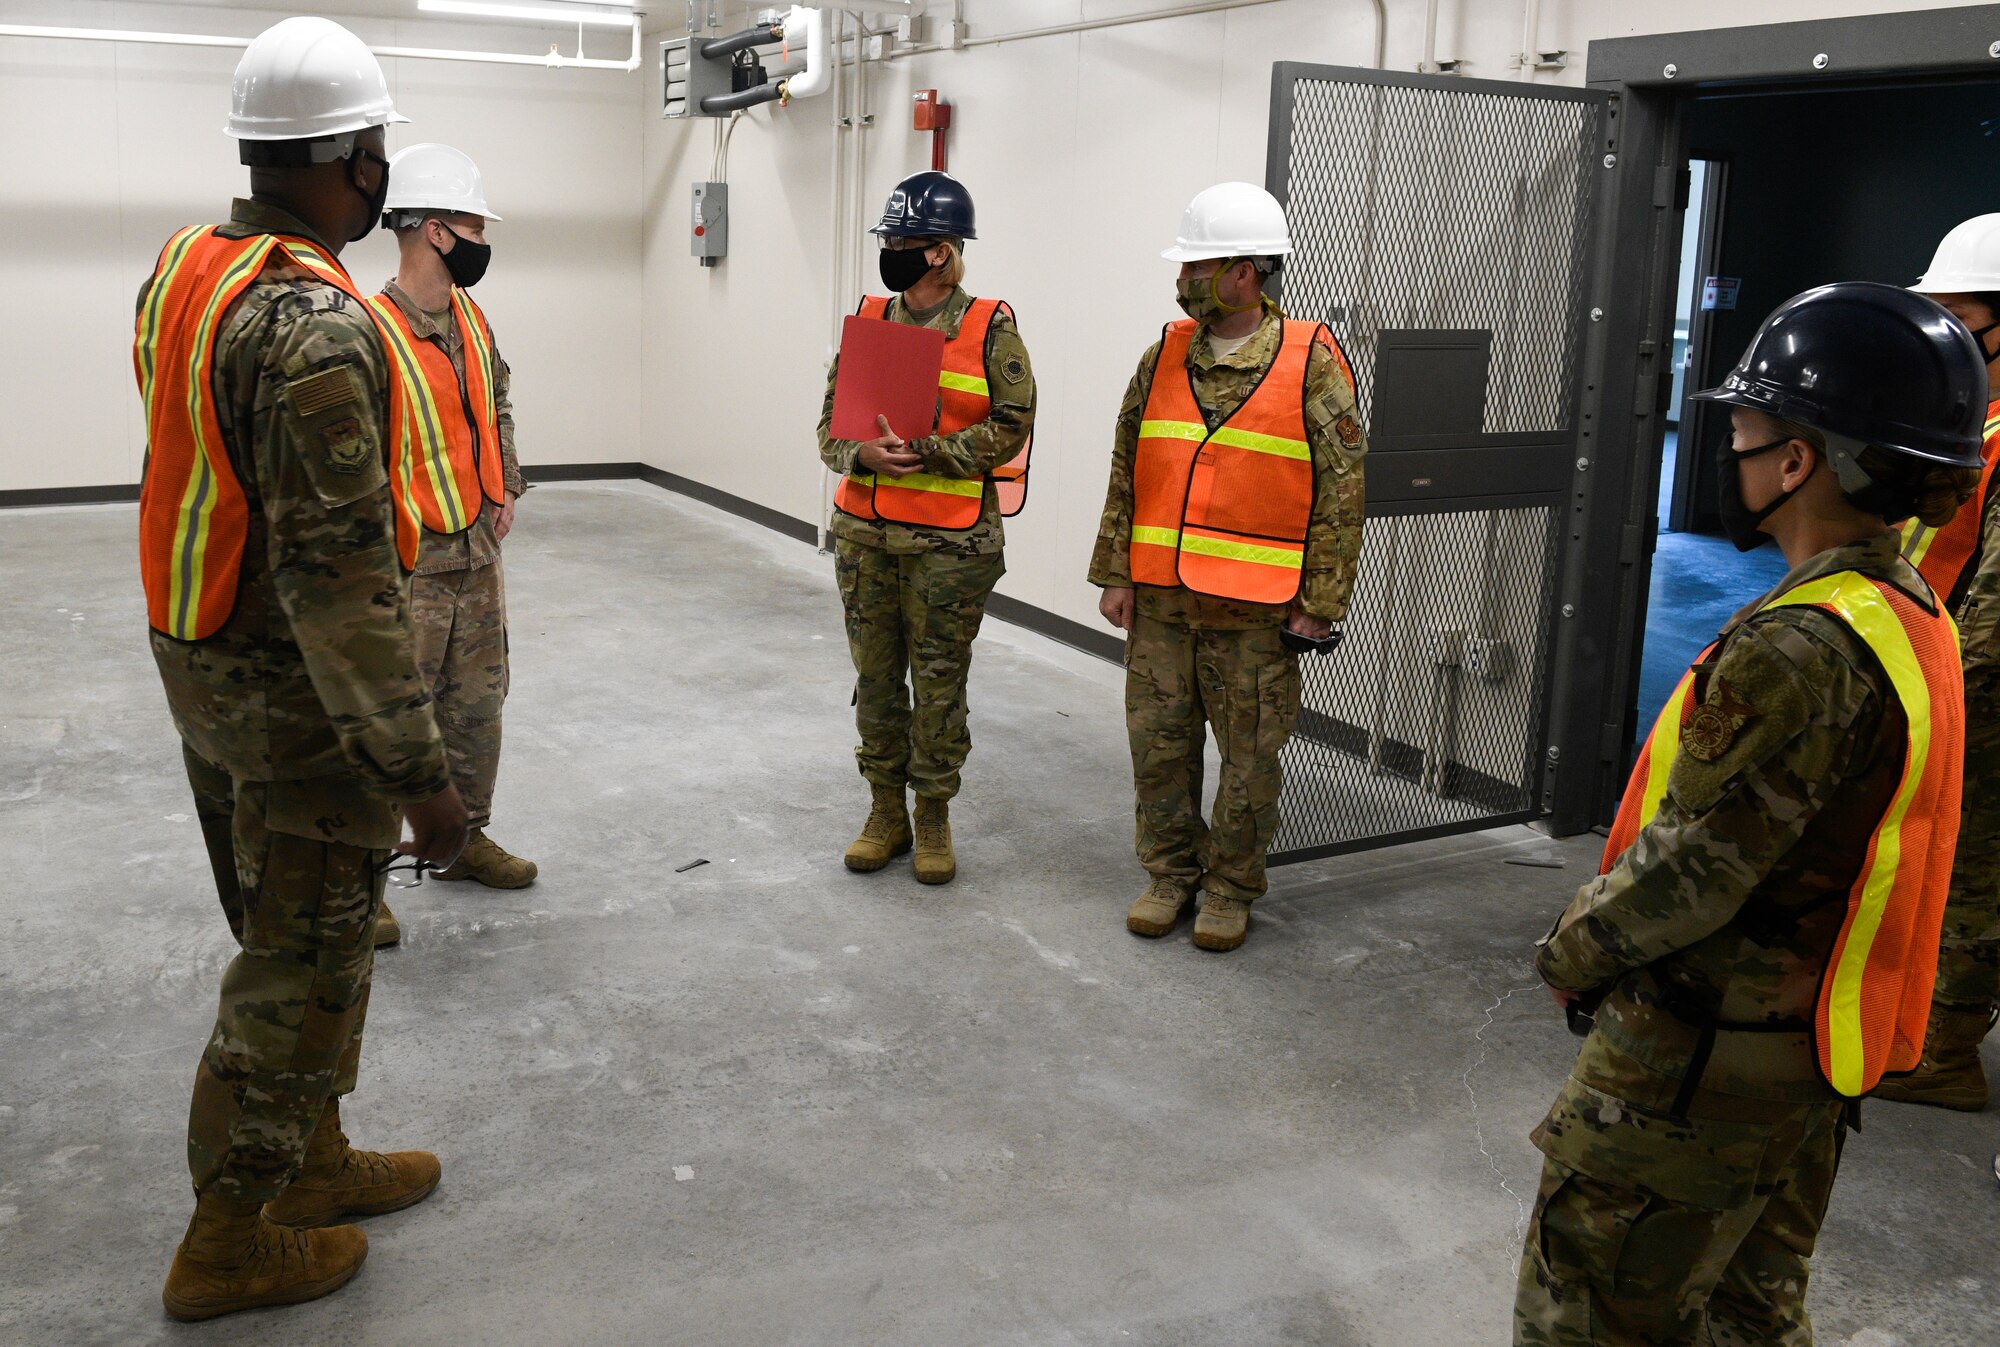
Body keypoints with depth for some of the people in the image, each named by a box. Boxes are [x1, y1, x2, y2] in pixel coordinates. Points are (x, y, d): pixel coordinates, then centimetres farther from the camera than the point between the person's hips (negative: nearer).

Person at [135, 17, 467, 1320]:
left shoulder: (183, 272, 6)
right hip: (294, 690, -9)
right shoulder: (313, 327, -26)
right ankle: (231, 1240, 21)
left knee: (298, 934, 22)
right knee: (302, 966, 6)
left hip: (199, 662, 10)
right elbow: (341, 577, -28)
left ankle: (312, 1158, 38)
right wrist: (418, 770, -23)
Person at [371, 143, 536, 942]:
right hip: (407, 562, -8)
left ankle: (464, 837, 34)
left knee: (477, 704, 17)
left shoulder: (472, 319, 8)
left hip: (477, 553, 8)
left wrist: (504, 489, 12)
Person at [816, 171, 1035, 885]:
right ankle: (886, 812, 25)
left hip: (950, 543, -4)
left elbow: (1010, 427, -10)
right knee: (875, 676, 11)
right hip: (864, 532, 5)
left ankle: (934, 819, 19)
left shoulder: (991, 330, -6)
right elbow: (831, 420, 9)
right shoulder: (868, 320, 8)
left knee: (939, 682, 5)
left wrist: (923, 450, -18)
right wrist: (865, 453, -13)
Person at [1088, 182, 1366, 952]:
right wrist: (1115, 574, 6)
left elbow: (1343, 486, -5)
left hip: (1256, 608, -4)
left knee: (1250, 753, 6)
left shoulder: (1311, 362, -5)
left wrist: (1320, 600, -8)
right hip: (1159, 598, 4)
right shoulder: (1164, 357, 7)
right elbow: (1127, 473, 11)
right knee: (1159, 741, 10)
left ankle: (1231, 888, 22)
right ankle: (1170, 873, 27)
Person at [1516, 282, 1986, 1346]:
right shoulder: (1912, 615, 3)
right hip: (1815, 1045, 9)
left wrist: (1573, 952, -7)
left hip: (1706, 1059, -9)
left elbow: (1696, 864, -24)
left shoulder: (1801, 651, -28)